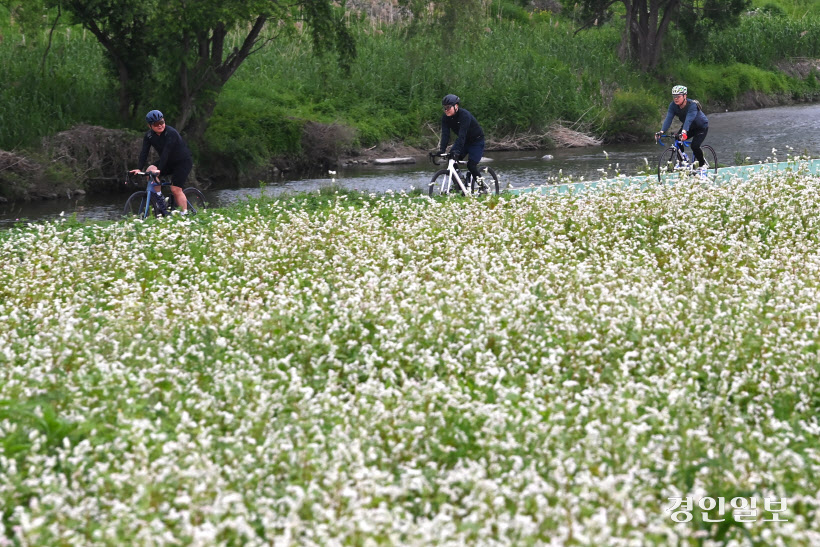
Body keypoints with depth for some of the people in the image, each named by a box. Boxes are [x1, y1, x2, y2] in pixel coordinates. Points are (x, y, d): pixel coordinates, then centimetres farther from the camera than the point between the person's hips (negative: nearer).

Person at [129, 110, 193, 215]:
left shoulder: (171, 133, -26)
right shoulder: (149, 136, -6)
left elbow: (166, 152, -34)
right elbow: (144, 152, -13)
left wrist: (159, 169, -43)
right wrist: (139, 169, -27)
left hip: (183, 161, -6)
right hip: (169, 163, 6)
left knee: (175, 189, -16)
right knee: (150, 170, -19)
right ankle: (160, 201, -14)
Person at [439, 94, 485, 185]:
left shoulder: (464, 115, -31)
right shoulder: (445, 118, -11)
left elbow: (462, 134, -40)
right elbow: (445, 134, -19)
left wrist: (457, 150, -49)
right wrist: (442, 149, -33)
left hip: (476, 141, -6)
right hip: (464, 141, 6)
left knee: (471, 165, -18)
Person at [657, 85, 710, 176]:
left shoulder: (692, 105, -36)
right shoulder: (673, 105, -19)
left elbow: (689, 119, -50)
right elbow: (668, 118, -29)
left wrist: (684, 132, -67)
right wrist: (662, 131, -46)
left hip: (701, 127, -6)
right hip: (689, 127, 6)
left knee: (694, 146, -23)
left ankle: (702, 165, 0)